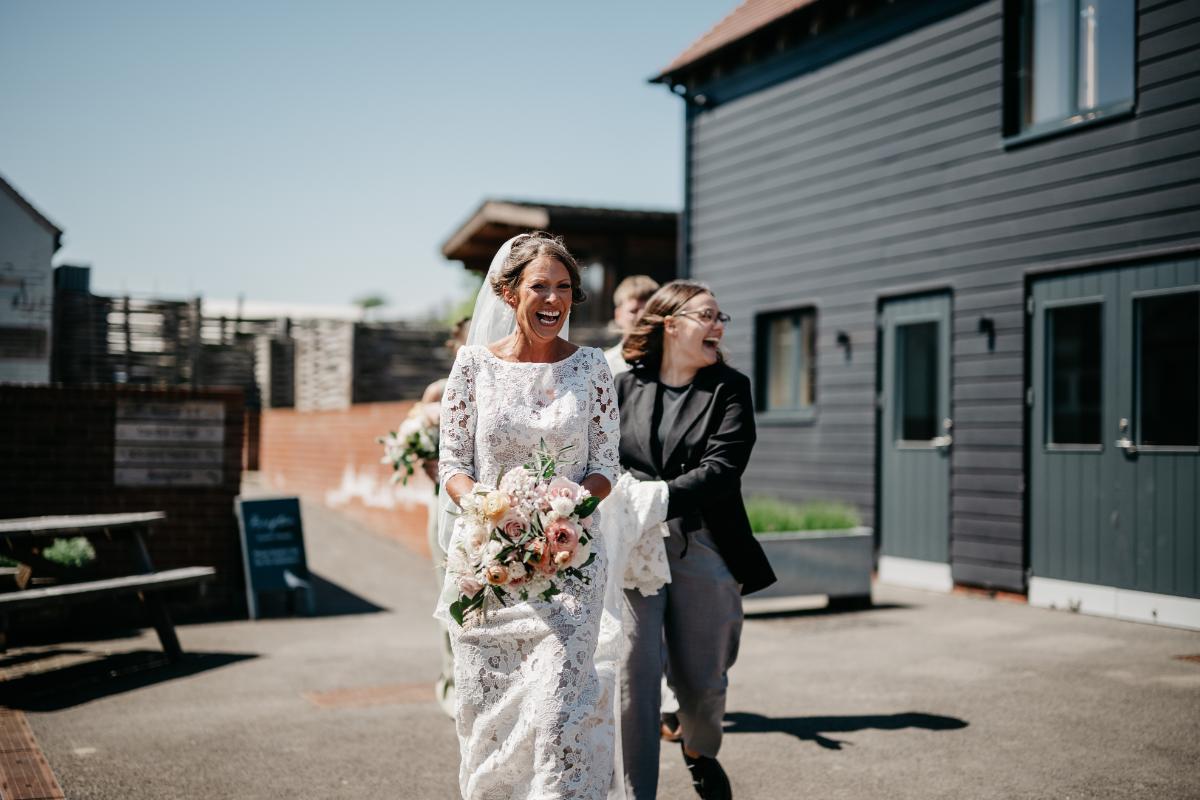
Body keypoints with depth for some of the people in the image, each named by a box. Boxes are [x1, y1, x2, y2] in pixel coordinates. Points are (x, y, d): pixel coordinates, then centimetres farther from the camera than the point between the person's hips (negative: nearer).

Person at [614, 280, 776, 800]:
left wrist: (656, 500, -22)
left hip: (704, 551, 1)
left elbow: (721, 469, -10)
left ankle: (699, 751, 43)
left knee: (703, 683, 10)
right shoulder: (623, 388, 7)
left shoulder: (729, 389, 3)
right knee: (635, 676, -8)